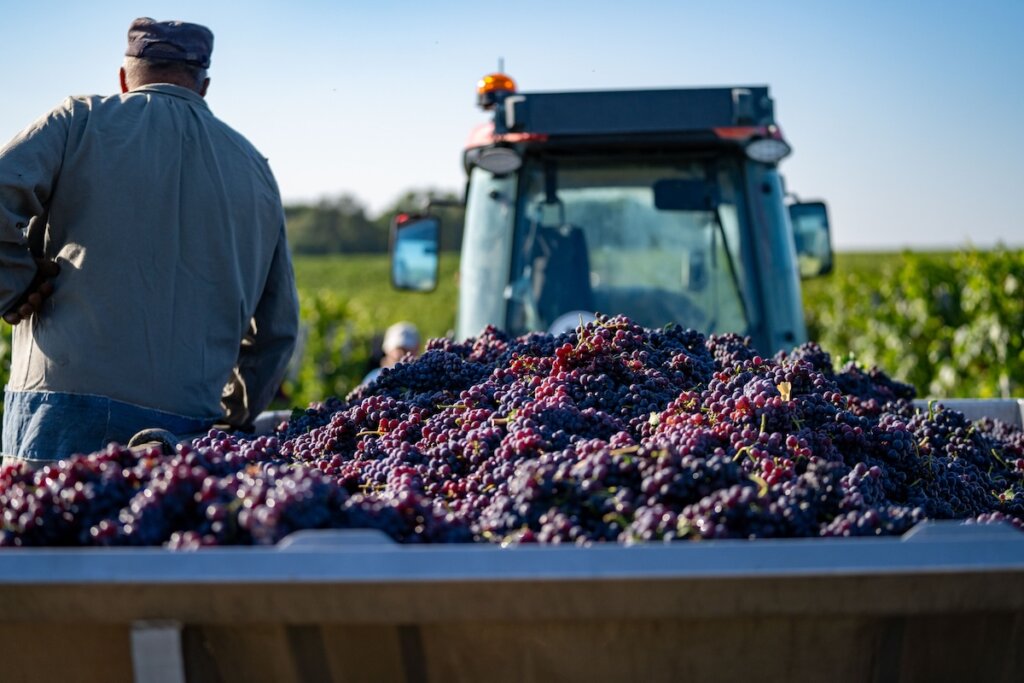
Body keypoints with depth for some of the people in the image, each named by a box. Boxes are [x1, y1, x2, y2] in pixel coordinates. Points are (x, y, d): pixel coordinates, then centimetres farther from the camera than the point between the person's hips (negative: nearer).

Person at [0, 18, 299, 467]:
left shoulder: (82, 122, 7)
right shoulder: (254, 168, 19)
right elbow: (277, 328, 22)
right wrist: (233, 419, 32)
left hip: (64, 402, -3)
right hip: (188, 423, 3)